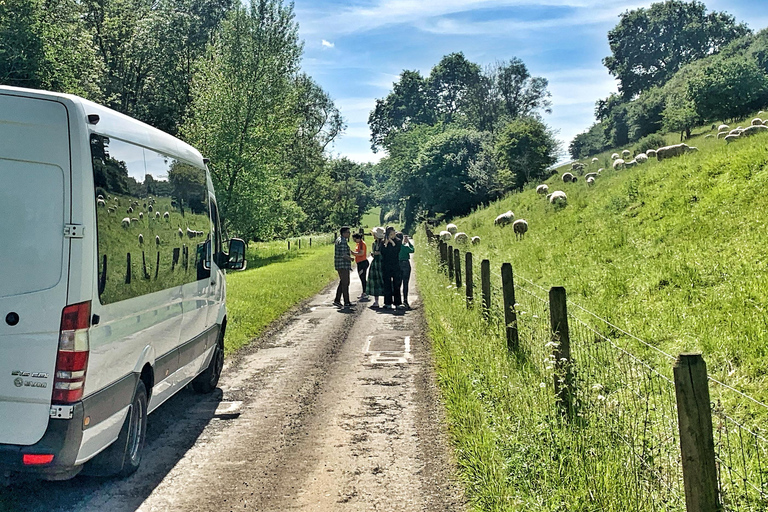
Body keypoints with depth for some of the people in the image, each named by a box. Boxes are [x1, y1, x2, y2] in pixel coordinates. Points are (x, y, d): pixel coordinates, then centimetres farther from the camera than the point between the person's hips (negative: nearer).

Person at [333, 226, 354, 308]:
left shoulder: (339, 240, 16)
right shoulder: (342, 241, -17)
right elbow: (343, 255, -24)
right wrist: (351, 258, -7)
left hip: (340, 265, 10)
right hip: (343, 265, -10)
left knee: (342, 283, 14)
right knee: (345, 283, -4)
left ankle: (337, 300, 16)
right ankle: (346, 302, 1)